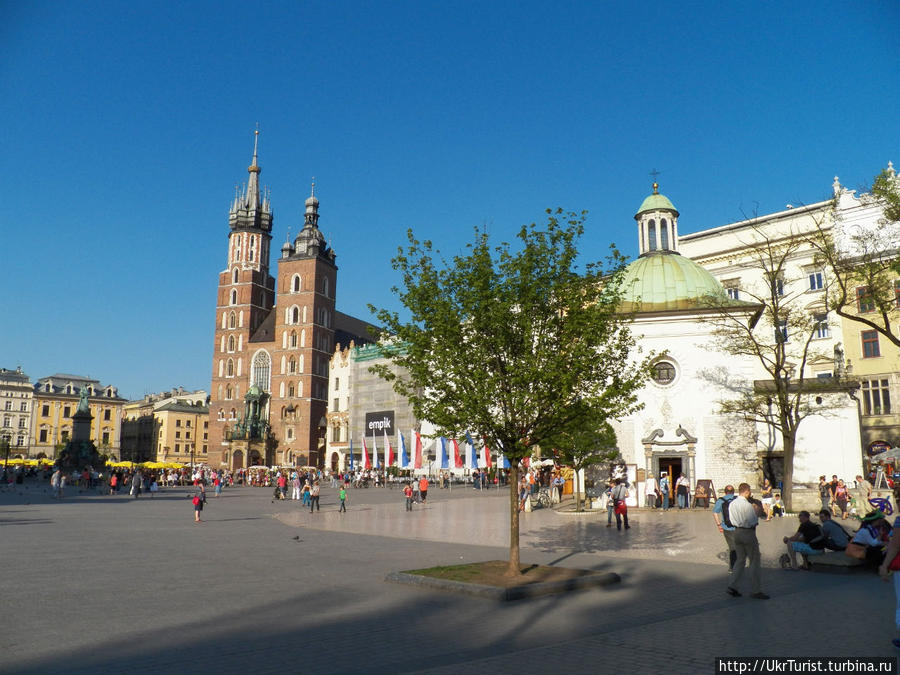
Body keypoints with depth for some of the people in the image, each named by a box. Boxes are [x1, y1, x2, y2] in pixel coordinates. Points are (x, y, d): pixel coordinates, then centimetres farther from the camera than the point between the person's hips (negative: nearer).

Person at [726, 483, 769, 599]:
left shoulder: (732, 504, 4)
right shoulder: (747, 505, -19)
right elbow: (754, 521, -15)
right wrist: (756, 512, 2)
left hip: (737, 532, 7)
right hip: (748, 533, -7)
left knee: (740, 559, 16)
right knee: (754, 561, 5)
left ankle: (733, 586, 11)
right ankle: (756, 590, 11)